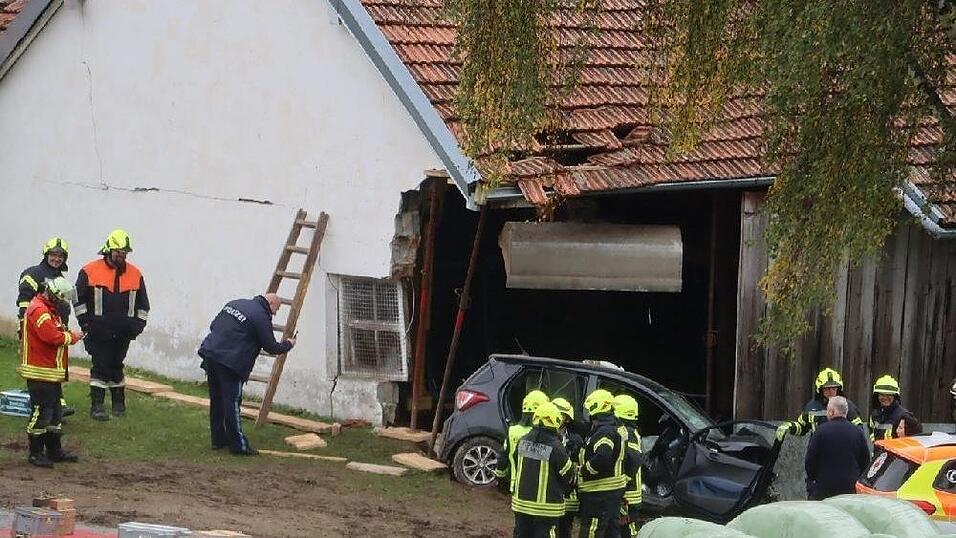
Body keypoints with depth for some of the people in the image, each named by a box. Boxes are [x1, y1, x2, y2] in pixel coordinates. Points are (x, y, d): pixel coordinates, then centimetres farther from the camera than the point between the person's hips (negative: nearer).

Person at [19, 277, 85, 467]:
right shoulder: (39, 310, -18)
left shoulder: (49, 309, 17)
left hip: (52, 372, 11)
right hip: (40, 372, -11)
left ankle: (55, 451, 24)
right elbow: (51, 336, -27)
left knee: (55, 411, 16)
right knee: (41, 412, -7)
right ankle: (35, 453, 0)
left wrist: (68, 333, 1)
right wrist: (72, 337, -13)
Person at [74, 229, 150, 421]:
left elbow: (142, 304, 15)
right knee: (100, 367, -5)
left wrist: (139, 324, 8)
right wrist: (85, 322, -4)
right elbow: (79, 299, 0)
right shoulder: (90, 272, -4)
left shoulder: (135, 274, 7)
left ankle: (119, 403, 23)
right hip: (98, 331, -3)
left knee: (116, 366, 13)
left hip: (123, 333, 3)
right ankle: (97, 406, -3)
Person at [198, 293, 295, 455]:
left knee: (216, 401, 16)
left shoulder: (235, 303, 17)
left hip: (209, 353, 8)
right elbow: (272, 347, -2)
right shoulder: (262, 317, -7)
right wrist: (288, 344, 17)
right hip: (230, 363, -8)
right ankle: (238, 445, -2)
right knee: (232, 403, -4)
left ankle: (218, 439, 24)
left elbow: (213, 325, 23)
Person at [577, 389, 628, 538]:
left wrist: (583, 470, -19)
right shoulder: (617, 429, 13)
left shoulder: (604, 432, -20)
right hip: (614, 491, 11)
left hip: (599, 494, -11)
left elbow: (602, 458, -34)